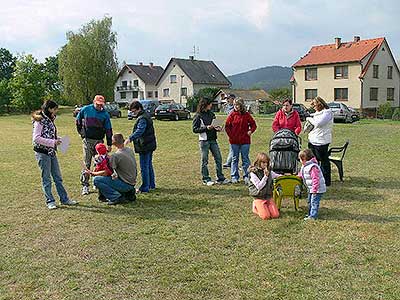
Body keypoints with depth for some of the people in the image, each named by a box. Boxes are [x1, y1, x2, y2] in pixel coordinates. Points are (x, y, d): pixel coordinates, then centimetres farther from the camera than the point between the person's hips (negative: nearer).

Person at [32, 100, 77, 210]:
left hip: (51, 152, 8)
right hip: (42, 152, -8)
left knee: (58, 177, 12)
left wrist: (58, 139, 4)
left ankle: (64, 199, 20)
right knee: (46, 178, 3)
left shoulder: (50, 119, 12)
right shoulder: (40, 120, -14)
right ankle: (50, 201, 12)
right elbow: (36, 138, -19)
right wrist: (53, 142, -21)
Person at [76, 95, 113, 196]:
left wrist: (109, 144, 1)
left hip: (99, 140, 1)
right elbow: (78, 120, 17)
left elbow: (108, 130, 3)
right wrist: (81, 132, 10)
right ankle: (85, 185, 0)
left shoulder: (105, 114, 1)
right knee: (87, 163, -3)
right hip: (87, 140, -1)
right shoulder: (85, 110, 0)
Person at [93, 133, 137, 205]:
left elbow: (106, 173, -16)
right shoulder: (130, 150, 4)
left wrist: (93, 173, 0)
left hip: (125, 185, -8)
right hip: (132, 183, 8)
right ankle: (128, 193, 16)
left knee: (96, 180, -7)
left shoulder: (116, 156, -19)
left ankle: (116, 197, -11)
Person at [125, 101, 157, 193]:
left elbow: (139, 131, -34)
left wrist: (130, 138, -45)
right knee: (149, 165, 18)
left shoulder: (142, 119, -18)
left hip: (145, 146, -11)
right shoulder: (146, 116, 16)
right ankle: (151, 185, 28)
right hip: (150, 145, 11)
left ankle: (145, 188, 1)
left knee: (144, 167, -4)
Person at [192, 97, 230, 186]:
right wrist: (206, 128, -20)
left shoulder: (211, 114, 12)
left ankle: (220, 178, 14)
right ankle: (206, 179, 12)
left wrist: (218, 128, 1)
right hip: (204, 141, -6)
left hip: (213, 140, 6)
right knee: (204, 161, 3)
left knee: (218, 159, 5)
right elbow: (194, 129, -10)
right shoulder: (198, 116, -6)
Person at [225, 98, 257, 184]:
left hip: (245, 141, 0)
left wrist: (250, 131, -9)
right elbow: (227, 126, 4)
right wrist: (230, 135, -4)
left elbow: (253, 124, 8)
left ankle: (246, 177, 11)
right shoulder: (232, 114, 0)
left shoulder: (247, 115, 0)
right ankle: (234, 177, 16)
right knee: (235, 159, 8)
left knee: (245, 159, 5)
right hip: (234, 141, 1)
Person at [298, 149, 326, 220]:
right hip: (311, 188, 11)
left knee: (314, 202, -9)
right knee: (309, 201, 20)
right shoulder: (305, 166, 7)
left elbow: (315, 179, -29)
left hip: (317, 189, -11)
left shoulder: (313, 167, -27)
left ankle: (313, 216, -6)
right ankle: (310, 213, 32)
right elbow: (301, 174, 25)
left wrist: (314, 189, -28)